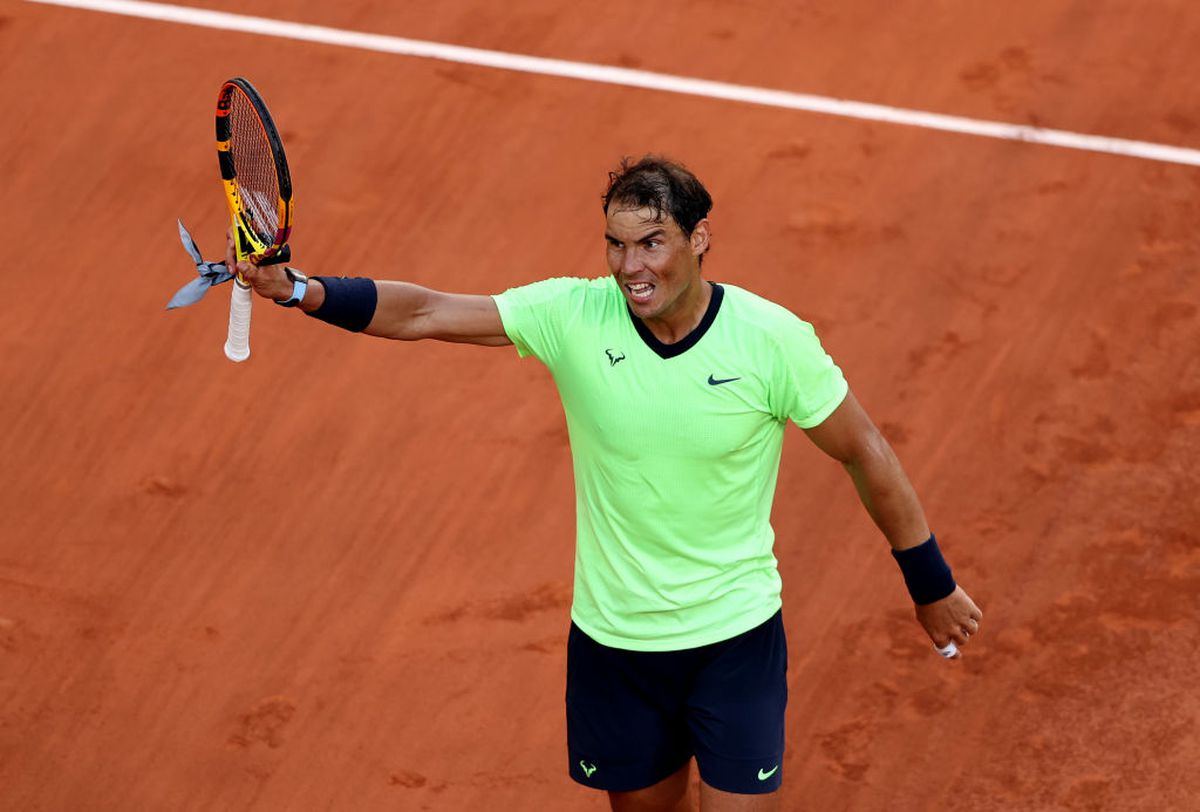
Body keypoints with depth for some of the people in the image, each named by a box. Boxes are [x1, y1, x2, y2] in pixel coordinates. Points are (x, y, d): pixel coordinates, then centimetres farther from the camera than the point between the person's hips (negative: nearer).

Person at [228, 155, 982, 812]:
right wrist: (300, 289, -31)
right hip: (612, 637, 2)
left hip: (737, 636, -2)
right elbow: (424, 312, -16)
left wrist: (934, 587, 3)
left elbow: (866, 454, -4)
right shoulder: (574, 316, -13)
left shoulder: (774, 339, -16)